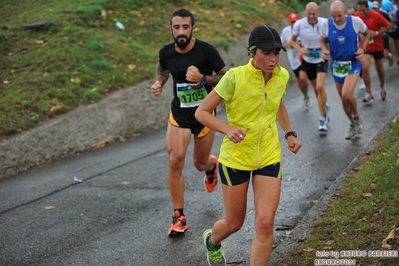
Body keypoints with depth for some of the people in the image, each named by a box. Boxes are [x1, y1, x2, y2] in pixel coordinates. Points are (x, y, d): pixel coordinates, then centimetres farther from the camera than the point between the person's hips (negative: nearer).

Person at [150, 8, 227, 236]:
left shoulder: (206, 50, -18)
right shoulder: (166, 52, -8)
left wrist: (203, 78, -28)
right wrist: (159, 83, -5)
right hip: (179, 113, 2)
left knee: (200, 163, 12)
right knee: (175, 161, -13)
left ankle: (212, 165, 54)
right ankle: (179, 216, -1)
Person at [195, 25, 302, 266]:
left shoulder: (282, 75, -4)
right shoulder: (235, 77, -19)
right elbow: (202, 112, -15)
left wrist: (290, 134, 8)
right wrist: (228, 129, -31)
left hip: (269, 157, 3)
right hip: (236, 158, -3)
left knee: (265, 223, -8)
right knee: (234, 224, 12)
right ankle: (212, 240, 49)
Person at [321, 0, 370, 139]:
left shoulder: (356, 21, -13)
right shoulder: (326, 25, -10)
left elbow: (367, 34, 6)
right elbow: (323, 41, 7)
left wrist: (362, 48, -9)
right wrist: (325, 50, -14)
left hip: (353, 64, -3)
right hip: (337, 65, 3)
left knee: (346, 94, -23)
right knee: (343, 99, 11)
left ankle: (356, 117, 7)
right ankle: (353, 125, 34)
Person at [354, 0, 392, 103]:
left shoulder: (376, 15, -19)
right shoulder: (356, 15, -10)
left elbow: (388, 25, -13)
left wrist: (377, 33, -22)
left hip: (377, 47, -1)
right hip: (365, 47, 1)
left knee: (379, 68, 16)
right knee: (365, 68, -17)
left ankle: (382, 87, 44)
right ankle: (368, 94, -7)